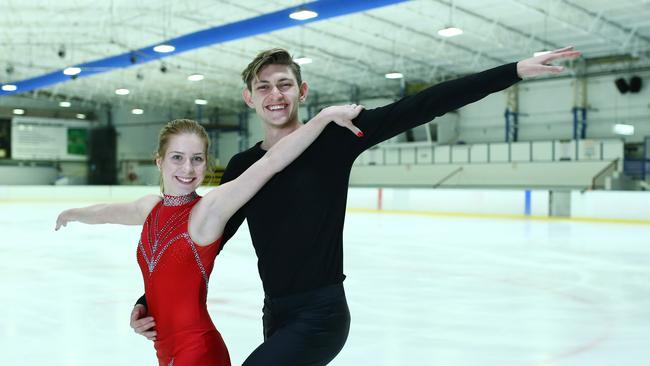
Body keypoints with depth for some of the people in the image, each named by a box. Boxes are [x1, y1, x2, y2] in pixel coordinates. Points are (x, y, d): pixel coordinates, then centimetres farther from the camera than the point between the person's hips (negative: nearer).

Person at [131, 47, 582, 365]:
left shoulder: (333, 138, -10)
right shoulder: (243, 167, 3)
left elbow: (422, 106, -15)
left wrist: (515, 70, -19)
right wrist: (149, 301, -3)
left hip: (321, 314, -6)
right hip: (276, 314, 6)